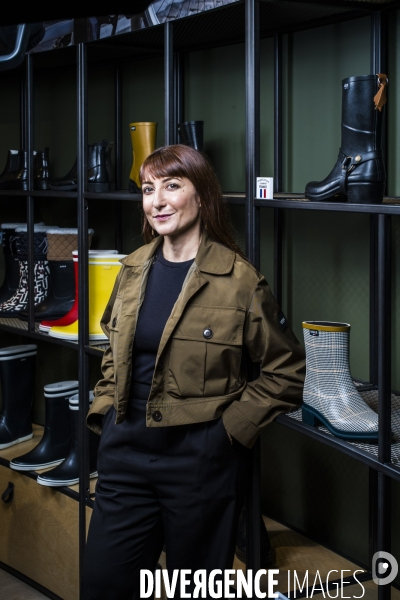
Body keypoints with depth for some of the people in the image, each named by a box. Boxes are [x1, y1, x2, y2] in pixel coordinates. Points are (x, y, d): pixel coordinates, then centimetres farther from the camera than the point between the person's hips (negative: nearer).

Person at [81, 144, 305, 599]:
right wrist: (105, 408, 9)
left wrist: (233, 424, -10)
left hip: (200, 456, -4)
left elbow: (287, 372, -6)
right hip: (126, 450, 5)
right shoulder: (133, 270, 7)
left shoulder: (238, 280, -10)